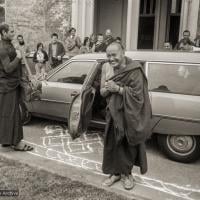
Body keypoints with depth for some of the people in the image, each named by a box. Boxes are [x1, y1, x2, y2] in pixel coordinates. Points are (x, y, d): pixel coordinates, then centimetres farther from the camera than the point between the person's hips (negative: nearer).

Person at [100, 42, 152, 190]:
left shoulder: (134, 70, -18)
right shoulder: (106, 67, -2)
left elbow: (137, 94, -20)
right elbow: (102, 92, 3)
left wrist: (117, 88, -25)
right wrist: (108, 88, -19)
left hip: (130, 115, -4)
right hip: (113, 113, 4)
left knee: (128, 145, 7)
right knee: (112, 143, 8)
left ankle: (127, 173, 30)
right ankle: (115, 172, 29)